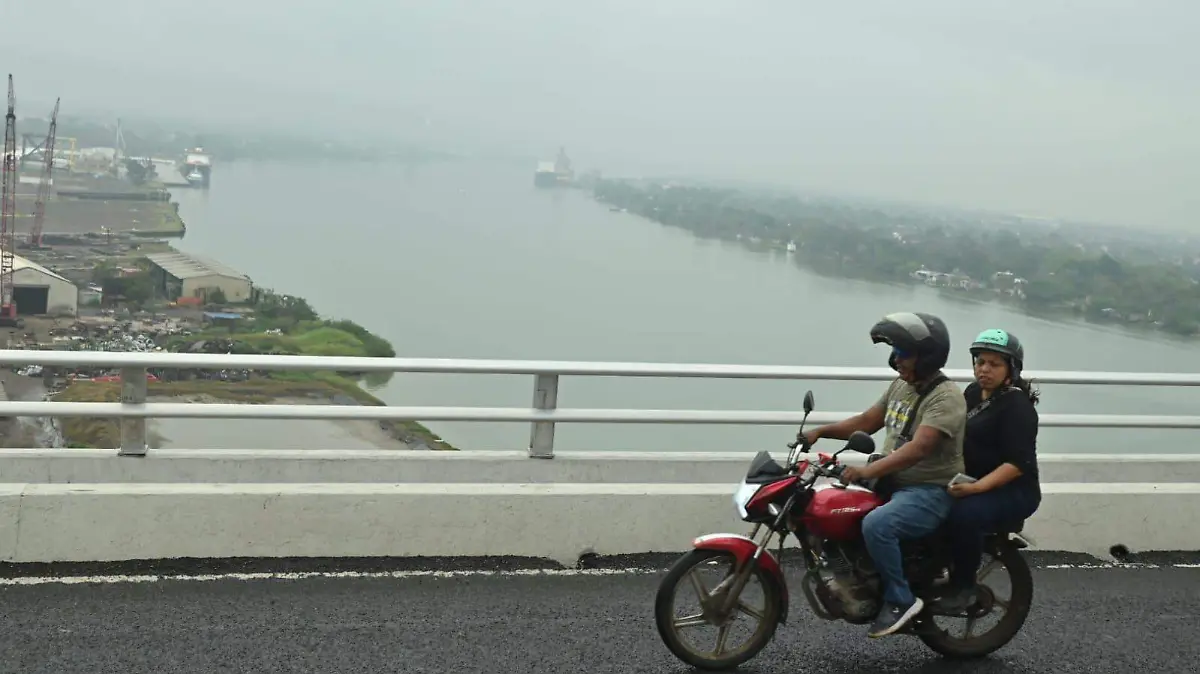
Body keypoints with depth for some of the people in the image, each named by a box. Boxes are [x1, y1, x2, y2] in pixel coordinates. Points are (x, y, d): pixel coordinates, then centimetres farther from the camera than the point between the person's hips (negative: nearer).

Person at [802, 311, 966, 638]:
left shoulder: (946, 397, -19)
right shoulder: (900, 385, 11)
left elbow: (918, 448, -31)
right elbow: (867, 422, 17)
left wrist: (868, 471, -40)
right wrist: (820, 432, 3)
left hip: (931, 492, -10)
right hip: (893, 484, 10)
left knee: (876, 525, -33)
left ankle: (900, 600, -17)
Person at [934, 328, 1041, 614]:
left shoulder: (1016, 406, -13)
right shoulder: (973, 392, 11)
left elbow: (1018, 464, -21)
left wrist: (977, 487, -32)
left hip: (1013, 491, -8)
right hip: (972, 483, 8)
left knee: (964, 513, -35)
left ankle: (963, 588, -18)